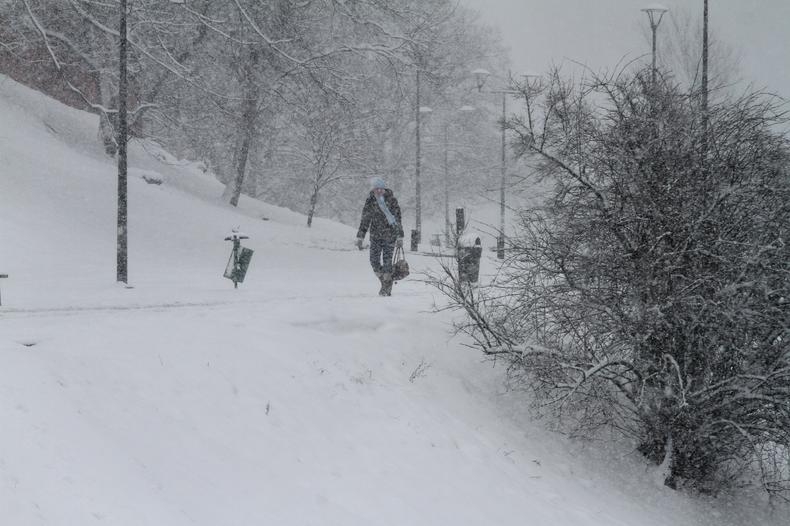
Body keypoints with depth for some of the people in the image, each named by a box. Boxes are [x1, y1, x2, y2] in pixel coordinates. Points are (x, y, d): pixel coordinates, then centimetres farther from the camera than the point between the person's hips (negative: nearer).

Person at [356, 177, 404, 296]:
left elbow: (397, 220, -8)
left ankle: (387, 287, 9)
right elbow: (365, 220, 6)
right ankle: (384, 282, 19)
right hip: (375, 235, 3)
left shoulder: (392, 200, -9)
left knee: (387, 261, -5)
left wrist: (400, 238, -12)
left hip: (389, 235, -3)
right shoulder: (370, 202, 0)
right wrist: (360, 238, 2)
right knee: (374, 261, -4)